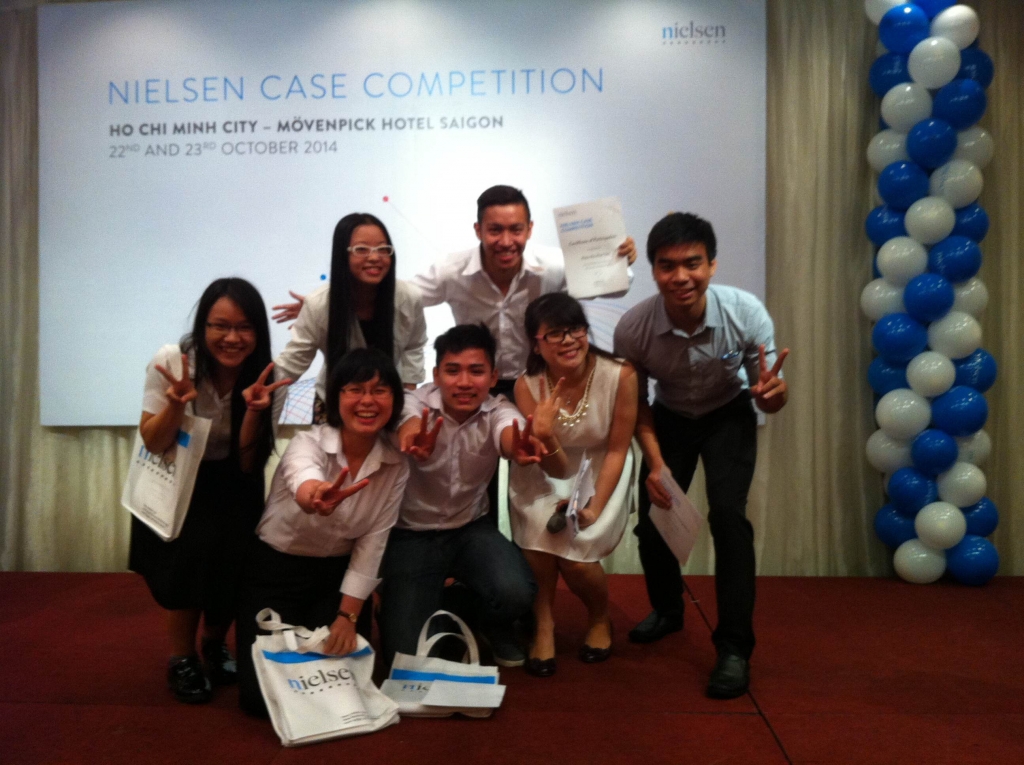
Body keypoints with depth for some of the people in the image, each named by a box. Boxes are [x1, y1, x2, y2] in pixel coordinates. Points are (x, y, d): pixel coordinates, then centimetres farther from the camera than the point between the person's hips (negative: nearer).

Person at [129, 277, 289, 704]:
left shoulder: (263, 375, -16)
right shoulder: (171, 361, -20)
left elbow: (249, 466, -15)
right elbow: (154, 445, -13)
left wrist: (253, 409, -31)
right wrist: (177, 402, -32)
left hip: (230, 484, 2)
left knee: (230, 558, -12)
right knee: (189, 552, -19)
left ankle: (214, 644, 19)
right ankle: (181, 658, 5)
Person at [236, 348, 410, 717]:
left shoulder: (396, 466, -12)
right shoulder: (308, 443, -24)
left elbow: (371, 545, -7)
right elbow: (302, 481, -49)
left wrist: (347, 615, -10)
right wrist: (318, 496, -73)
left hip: (335, 576, 3)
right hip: (273, 570, -3)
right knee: (263, 695, -8)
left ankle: (311, 641, 29)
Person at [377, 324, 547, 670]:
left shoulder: (498, 410, -15)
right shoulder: (415, 403, -19)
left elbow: (510, 439, -38)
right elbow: (408, 431, -43)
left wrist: (522, 450, -64)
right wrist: (417, 446, -68)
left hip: (471, 529, 2)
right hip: (411, 534, -1)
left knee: (515, 593, -27)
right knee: (406, 655, -11)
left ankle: (490, 623, 11)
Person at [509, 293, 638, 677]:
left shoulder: (619, 374, -24)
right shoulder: (527, 385, -19)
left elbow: (617, 449, -11)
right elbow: (557, 469, -20)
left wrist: (596, 506, -17)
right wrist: (543, 436, -40)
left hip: (602, 472, -1)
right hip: (545, 473, 1)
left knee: (574, 555, -17)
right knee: (540, 527, -27)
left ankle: (600, 619, 18)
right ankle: (543, 624, -2)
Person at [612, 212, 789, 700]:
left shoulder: (747, 313, -30)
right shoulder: (632, 329, -29)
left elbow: (769, 401, -17)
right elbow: (636, 403, -9)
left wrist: (770, 391, -41)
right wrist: (655, 462, -19)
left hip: (729, 417, -1)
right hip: (670, 418, 2)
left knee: (728, 515, -20)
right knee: (651, 517, -1)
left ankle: (735, 646, -5)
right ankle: (667, 609, 31)